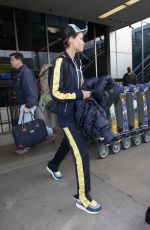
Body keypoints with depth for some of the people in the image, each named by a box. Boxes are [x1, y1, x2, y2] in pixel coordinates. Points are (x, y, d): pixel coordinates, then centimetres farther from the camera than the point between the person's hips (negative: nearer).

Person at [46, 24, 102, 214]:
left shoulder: (77, 62, 11)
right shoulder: (61, 62, -16)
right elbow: (55, 93, -20)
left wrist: (87, 92, 3)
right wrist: (80, 96, -18)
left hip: (76, 112, 9)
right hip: (66, 115, -9)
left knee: (68, 143, 25)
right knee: (81, 153, -9)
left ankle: (53, 166, 53)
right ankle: (82, 197, 7)